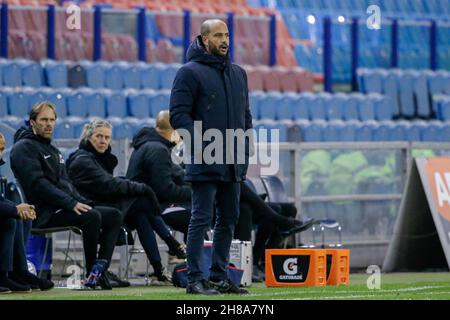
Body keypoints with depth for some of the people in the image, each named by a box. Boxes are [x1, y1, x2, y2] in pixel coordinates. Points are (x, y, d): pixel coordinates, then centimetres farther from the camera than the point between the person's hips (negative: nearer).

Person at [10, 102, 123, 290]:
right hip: (44, 214, -10)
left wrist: (82, 202, 3)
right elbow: (37, 183, -17)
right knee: (91, 217, -31)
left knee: (114, 216, -1)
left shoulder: (52, 150, 25)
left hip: (61, 208, 10)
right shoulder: (24, 148, -6)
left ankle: (100, 267, -14)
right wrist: (71, 203, -22)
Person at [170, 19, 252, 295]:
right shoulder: (190, 72, -5)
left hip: (233, 164, 7)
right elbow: (178, 115, -10)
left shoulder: (238, 73, 16)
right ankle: (195, 279, -4)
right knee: (201, 220, -6)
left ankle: (220, 277, 17)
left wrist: (245, 152, 12)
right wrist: (202, 145, -18)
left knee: (229, 219, 10)